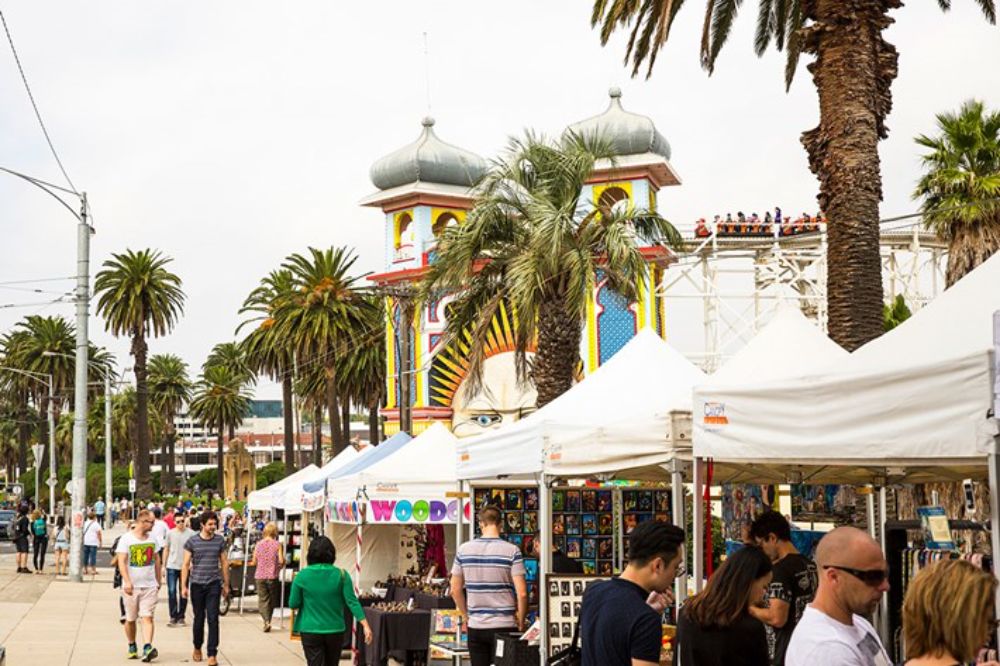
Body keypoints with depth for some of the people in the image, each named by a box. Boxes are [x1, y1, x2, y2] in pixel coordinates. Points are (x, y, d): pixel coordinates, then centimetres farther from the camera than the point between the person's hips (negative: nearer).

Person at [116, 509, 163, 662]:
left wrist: (159, 581, 18)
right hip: (131, 586, -2)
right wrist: (127, 581, -24)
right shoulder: (126, 539, -6)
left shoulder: (153, 538, 8)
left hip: (150, 586, 2)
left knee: (147, 617, -11)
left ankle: (147, 648, -21)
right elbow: (121, 561, -13)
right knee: (130, 619, 9)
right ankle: (132, 646, 28)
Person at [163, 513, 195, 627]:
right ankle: (173, 617, 3)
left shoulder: (191, 533, -2)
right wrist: (163, 565, 8)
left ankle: (181, 617, 16)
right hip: (172, 566, 1)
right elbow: (166, 549, 10)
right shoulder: (170, 533, 3)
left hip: (185, 566, -1)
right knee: (171, 592, -3)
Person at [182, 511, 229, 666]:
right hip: (196, 584, 0)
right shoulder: (192, 542, 0)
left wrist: (226, 584, 11)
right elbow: (186, 565, 2)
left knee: (213, 619, -8)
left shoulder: (220, 541, 4)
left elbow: (224, 563, 11)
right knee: (199, 618, 11)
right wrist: (183, 586, -4)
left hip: (214, 584, 0)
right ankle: (197, 648, 33)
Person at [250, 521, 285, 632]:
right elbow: (281, 561, -11)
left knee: (262, 599, 3)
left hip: (260, 576, 1)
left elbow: (254, 562, 4)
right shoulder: (277, 544, -6)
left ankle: (266, 621, -16)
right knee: (271, 600, 14)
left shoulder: (258, 544, 1)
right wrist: (281, 566, 11)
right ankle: (267, 621, 22)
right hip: (272, 576, -1)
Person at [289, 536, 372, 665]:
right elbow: (352, 602, -9)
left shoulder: (302, 576, -7)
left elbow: (293, 604, -2)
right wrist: (365, 625, -9)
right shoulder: (341, 575, -5)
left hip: (310, 631, -2)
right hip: (335, 630, 2)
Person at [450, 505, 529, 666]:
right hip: (504, 625, -3)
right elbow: (522, 593, -12)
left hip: (475, 625, 3)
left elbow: (455, 590, 7)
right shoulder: (512, 551, -9)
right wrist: (521, 622, 2)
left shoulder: (464, 550, 0)